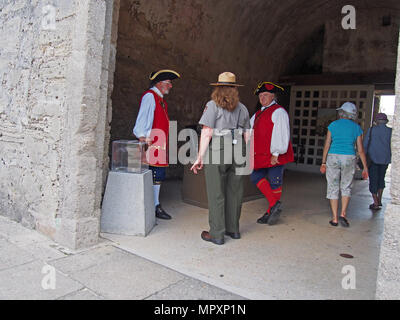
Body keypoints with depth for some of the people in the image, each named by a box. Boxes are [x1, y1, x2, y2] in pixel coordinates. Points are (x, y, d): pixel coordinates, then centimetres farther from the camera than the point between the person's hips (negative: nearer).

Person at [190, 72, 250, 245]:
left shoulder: (213, 105, -4)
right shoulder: (242, 108, 11)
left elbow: (206, 133, -10)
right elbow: (247, 136, 12)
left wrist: (200, 157, -6)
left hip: (217, 153, -5)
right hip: (237, 153, 5)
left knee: (216, 195, 4)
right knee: (234, 192, 15)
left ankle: (217, 234, 12)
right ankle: (233, 229, 28)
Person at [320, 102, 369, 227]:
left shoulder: (333, 125, 3)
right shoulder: (357, 128, 4)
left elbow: (327, 145, 1)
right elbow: (360, 150, 3)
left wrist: (323, 163, 6)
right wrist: (365, 167, 9)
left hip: (333, 157, 0)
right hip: (349, 159, 1)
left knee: (333, 188, 7)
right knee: (346, 188, 17)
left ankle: (334, 218, 7)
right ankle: (343, 214, 2)